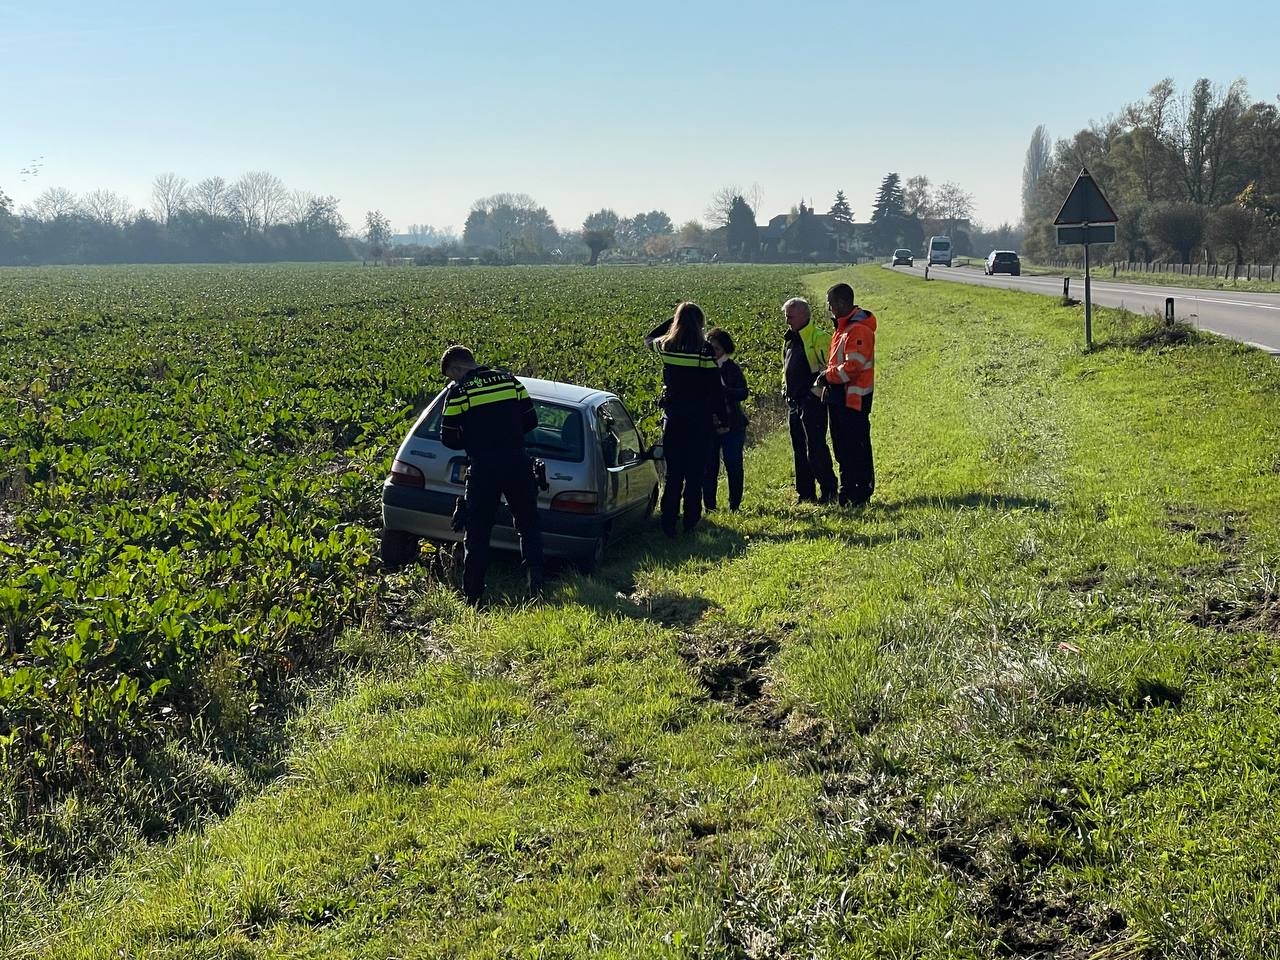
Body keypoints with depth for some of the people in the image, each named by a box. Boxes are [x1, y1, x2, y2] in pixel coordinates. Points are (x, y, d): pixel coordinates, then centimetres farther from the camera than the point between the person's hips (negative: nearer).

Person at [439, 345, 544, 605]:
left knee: (477, 534, 8)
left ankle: (472, 597, 12)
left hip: (483, 468, -3)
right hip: (518, 464, 3)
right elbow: (530, 421, 11)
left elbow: (449, 439, -3)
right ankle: (537, 587, 9)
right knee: (529, 527, 17)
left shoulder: (458, 391, -5)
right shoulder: (509, 380, 7)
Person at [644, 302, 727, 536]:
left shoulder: (666, 347, -4)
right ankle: (691, 522, 9)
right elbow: (716, 388, -8)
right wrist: (723, 418, 0)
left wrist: (674, 320, 19)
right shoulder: (706, 351, -11)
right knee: (695, 472, 7)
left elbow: (649, 339, 22)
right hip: (700, 418, -2)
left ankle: (668, 523, 7)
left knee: (673, 472, 9)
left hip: (673, 417, 2)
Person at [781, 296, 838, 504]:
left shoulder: (818, 338, -11)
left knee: (815, 449, -10)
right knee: (799, 450, 11)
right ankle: (805, 493, 18)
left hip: (811, 401, -9)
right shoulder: (791, 339, 16)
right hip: (793, 402, 9)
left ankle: (829, 491, -4)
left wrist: (818, 388, -17)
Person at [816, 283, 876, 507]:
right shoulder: (844, 327, 15)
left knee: (857, 448, -4)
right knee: (842, 446, 15)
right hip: (840, 396, 10)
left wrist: (827, 376, -13)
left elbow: (853, 366, -23)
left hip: (854, 398, -10)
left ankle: (862, 494, 2)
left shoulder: (858, 329, -17)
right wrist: (827, 379, 6)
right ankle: (847, 490, 24)